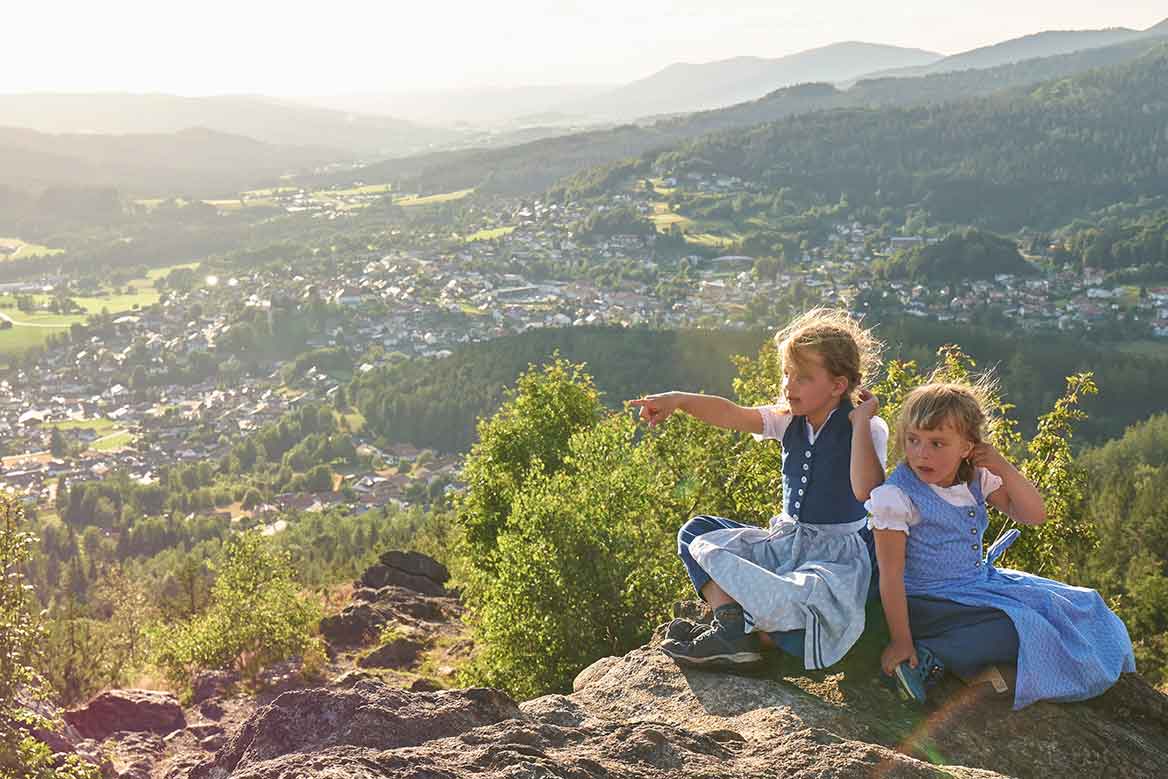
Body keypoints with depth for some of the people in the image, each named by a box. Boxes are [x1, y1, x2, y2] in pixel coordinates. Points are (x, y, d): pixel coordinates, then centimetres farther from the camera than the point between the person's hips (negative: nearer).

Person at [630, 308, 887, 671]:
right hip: (786, 540, 7)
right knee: (696, 532, -2)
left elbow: (865, 490, -29)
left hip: (838, 551, -7)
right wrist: (678, 400, -27)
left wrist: (861, 422, -25)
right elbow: (734, 415, -12)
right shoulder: (789, 420, 3)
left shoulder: (868, 429, -12)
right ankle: (731, 627, -21)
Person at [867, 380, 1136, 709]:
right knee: (1023, 630, -24)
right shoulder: (898, 497, -19)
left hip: (982, 582, 8)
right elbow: (891, 576, -19)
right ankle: (927, 659, -22)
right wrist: (901, 641, -20)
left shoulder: (978, 479, 1)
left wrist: (1003, 468, -11)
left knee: (1076, 607, 6)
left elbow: (1034, 515, 2)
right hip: (933, 602, -8)